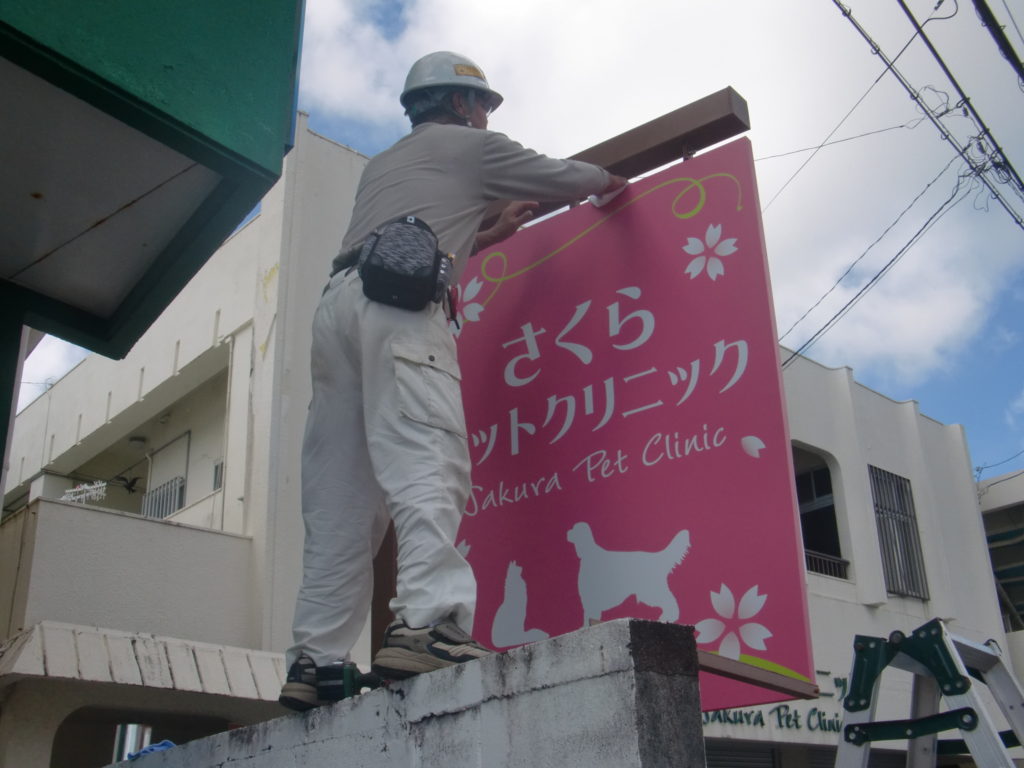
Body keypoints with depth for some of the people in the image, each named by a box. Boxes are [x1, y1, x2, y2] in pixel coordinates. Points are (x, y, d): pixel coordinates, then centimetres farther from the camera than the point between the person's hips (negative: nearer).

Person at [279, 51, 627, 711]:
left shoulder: (382, 163, 38)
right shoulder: (470, 145, 18)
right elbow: (563, 177, 25)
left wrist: (493, 235, 49)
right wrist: (611, 181, 45)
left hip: (339, 301, 7)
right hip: (400, 304, -7)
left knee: (343, 494, 1)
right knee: (427, 463, -21)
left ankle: (316, 658, -3)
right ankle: (426, 622, -37)